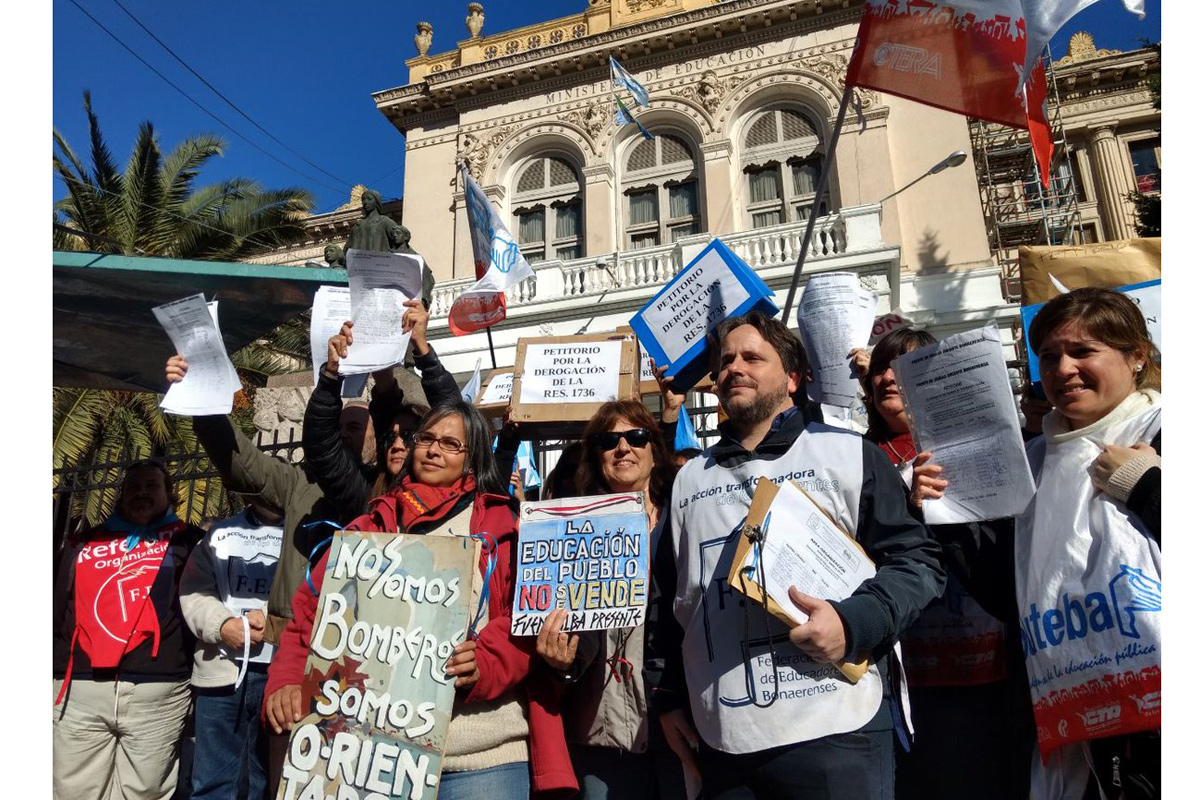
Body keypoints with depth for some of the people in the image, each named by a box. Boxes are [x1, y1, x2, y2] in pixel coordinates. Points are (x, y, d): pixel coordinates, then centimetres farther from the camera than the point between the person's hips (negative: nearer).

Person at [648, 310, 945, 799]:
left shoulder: (848, 455, 2)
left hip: (835, 732, -3)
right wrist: (670, 698, 15)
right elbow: (672, 603, 19)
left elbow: (918, 559, -1)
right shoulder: (688, 480, 13)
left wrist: (854, 622, -17)